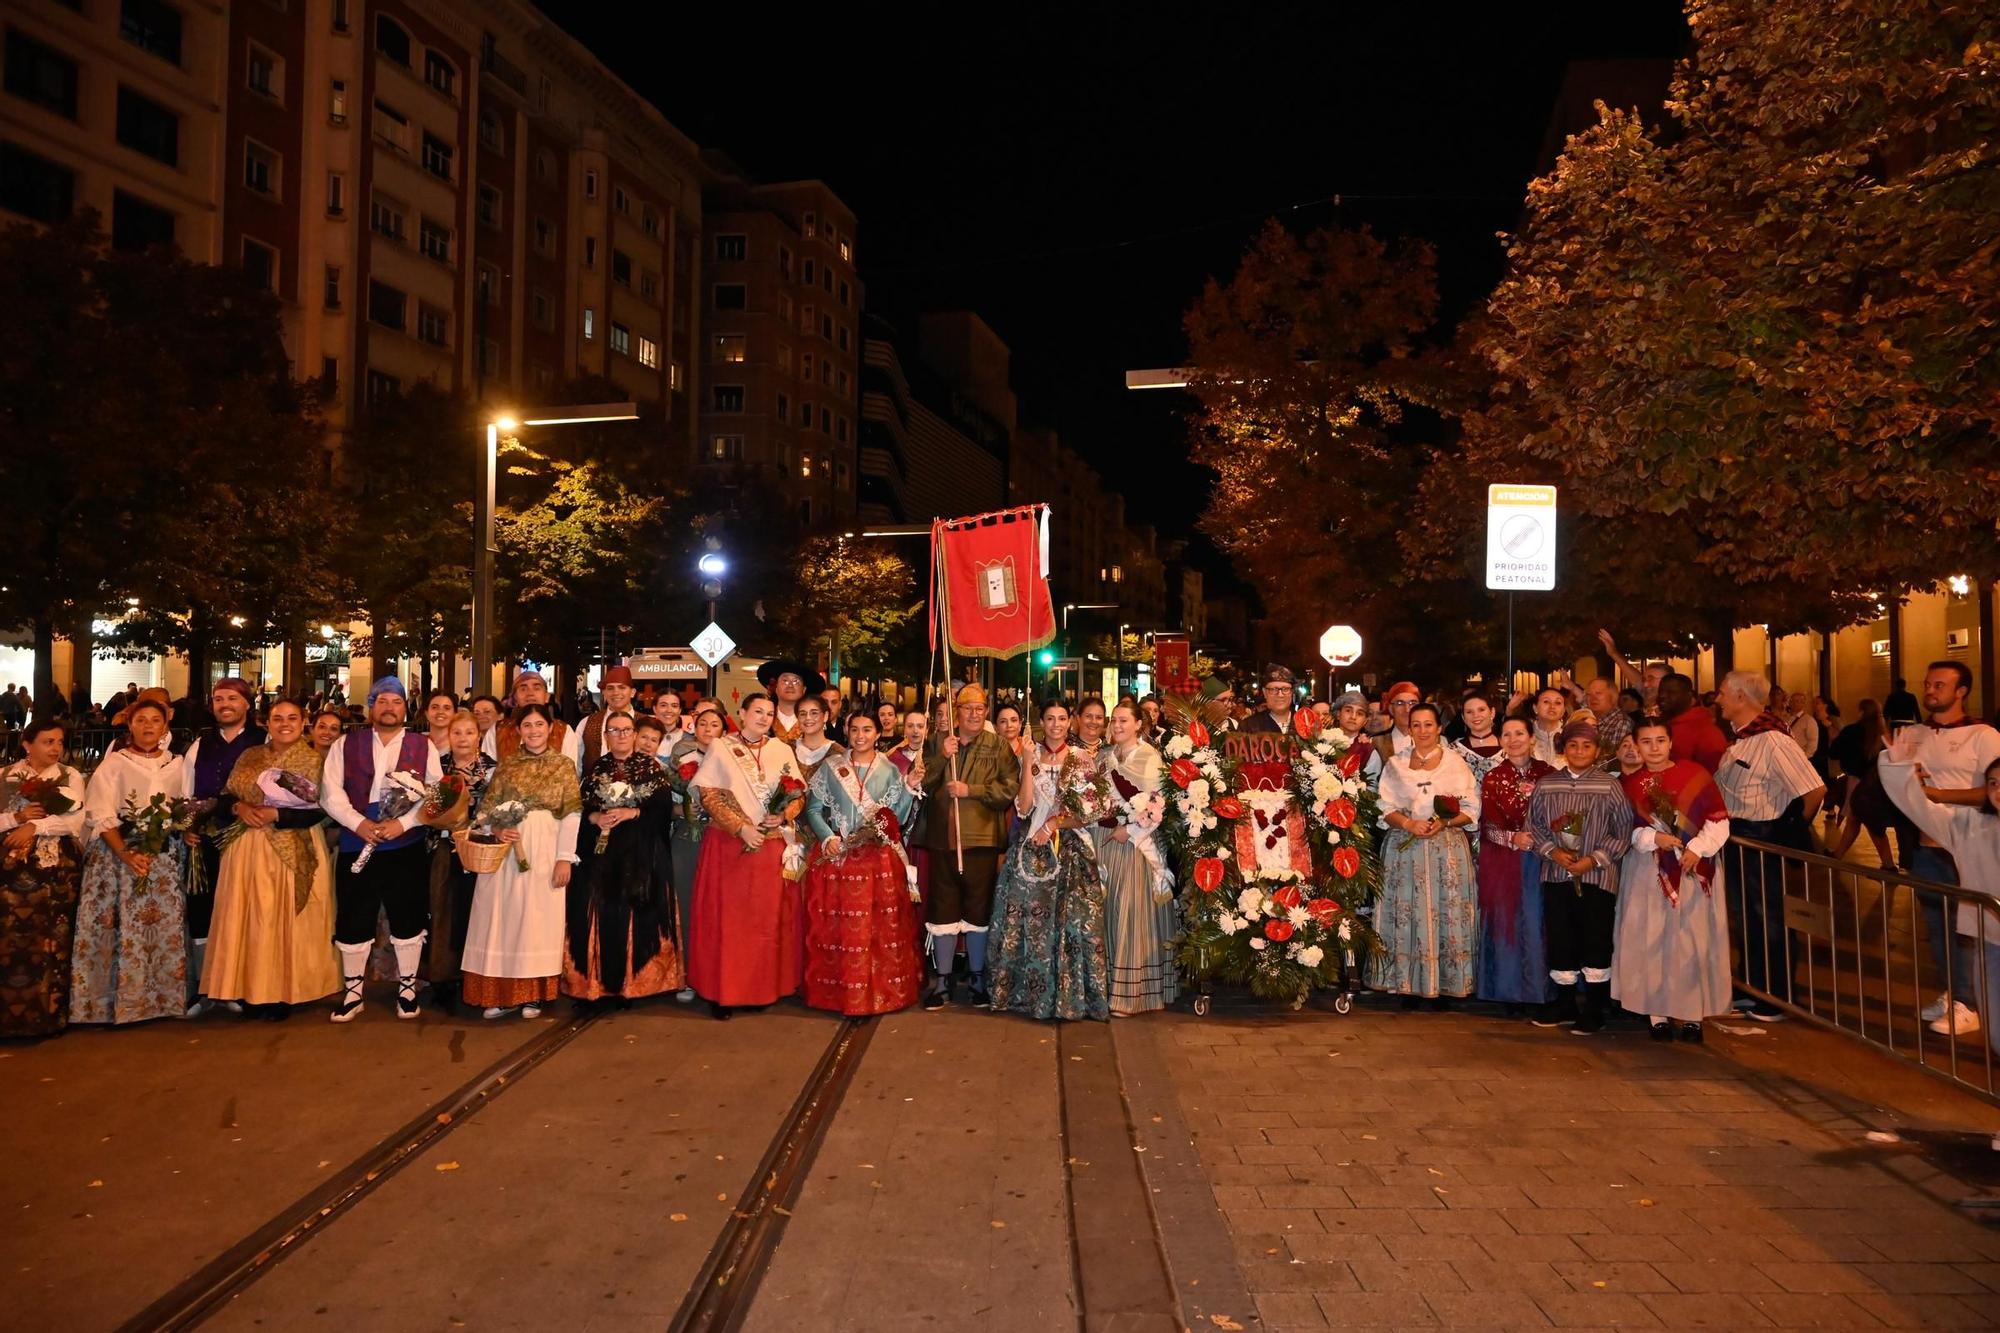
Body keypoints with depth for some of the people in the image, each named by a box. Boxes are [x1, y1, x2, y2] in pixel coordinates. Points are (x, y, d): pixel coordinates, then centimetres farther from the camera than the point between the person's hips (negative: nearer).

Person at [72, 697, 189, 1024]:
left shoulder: (176, 765, 11)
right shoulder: (114, 763, 0)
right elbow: (101, 816, -8)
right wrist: (126, 854, -19)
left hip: (166, 859, 3)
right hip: (120, 855, -3)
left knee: (166, 928, 2)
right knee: (122, 929, -6)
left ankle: (162, 997, 11)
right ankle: (119, 1000, 4)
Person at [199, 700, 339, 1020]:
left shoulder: (313, 761, -2)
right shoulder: (249, 758, 11)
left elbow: (319, 811, -9)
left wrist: (276, 815, -17)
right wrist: (240, 807, -11)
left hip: (294, 852, -4)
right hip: (249, 849, 4)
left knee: (288, 920, -1)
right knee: (249, 919, 4)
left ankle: (284, 993, 7)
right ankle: (252, 990, 14)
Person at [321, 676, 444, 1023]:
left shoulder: (423, 746, 3)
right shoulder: (346, 744, 6)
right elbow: (330, 792, 0)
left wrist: (403, 822, -17)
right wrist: (358, 823, -15)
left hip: (407, 847, -1)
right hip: (356, 845, 1)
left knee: (408, 919, 7)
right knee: (353, 921, 6)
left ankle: (407, 988, 21)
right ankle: (352, 993, 20)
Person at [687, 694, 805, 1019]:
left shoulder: (783, 751, 9)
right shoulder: (720, 748, 2)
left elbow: (799, 794, 9)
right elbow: (708, 795, -5)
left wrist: (784, 815, -12)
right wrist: (741, 827, -14)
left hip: (773, 846, 2)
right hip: (729, 845, -2)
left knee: (769, 918, 5)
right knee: (727, 918, 0)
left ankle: (764, 986, 15)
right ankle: (722, 991, 7)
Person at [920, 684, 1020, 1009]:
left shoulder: (998, 746, 3)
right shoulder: (939, 743, 11)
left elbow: (1010, 788, -8)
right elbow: (924, 786, 2)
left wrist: (971, 790, -14)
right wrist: (943, 757, -11)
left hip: (981, 839, -2)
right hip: (943, 839, 2)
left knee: (978, 910, 7)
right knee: (943, 910, 6)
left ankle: (977, 979, 21)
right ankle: (943, 982, 15)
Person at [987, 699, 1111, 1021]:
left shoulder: (1082, 761, 3)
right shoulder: (1032, 758, 8)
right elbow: (1024, 807, -3)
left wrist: (1053, 824, -10)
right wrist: (1029, 764, -8)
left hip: (1070, 850, -2)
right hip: (1032, 850, 2)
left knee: (1069, 920, -8)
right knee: (1028, 919, 1)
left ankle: (1068, 993, 2)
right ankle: (1027, 991, 12)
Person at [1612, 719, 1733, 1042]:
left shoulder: (1695, 774, 2)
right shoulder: (1628, 783, 6)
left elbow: (1718, 819, 0)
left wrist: (1698, 848, -12)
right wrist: (1653, 838, -14)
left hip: (1695, 872, -1)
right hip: (1648, 873, 1)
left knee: (1694, 941, 0)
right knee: (1652, 940, -1)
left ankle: (1691, 1014, 9)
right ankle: (1658, 1013, 6)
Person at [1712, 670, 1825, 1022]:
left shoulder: (1772, 740, -23)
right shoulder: (1737, 736, 3)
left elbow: (1815, 789, -28)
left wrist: (1794, 829, -14)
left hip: (1763, 841, -8)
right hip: (1736, 838, 8)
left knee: (1769, 922, 5)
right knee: (1745, 918, 19)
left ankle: (1776, 1001, 19)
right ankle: (1753, 990, 33)